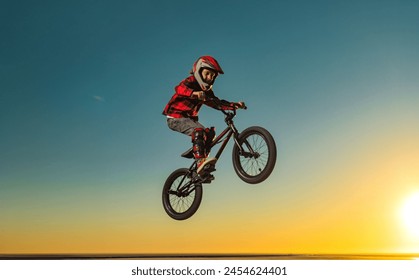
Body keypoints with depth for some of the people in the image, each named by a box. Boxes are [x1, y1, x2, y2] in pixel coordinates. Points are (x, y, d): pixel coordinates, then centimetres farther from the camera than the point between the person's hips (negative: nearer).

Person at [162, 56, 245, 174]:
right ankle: (200, 161, -40)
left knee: (209, 133, -4)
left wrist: (235, 105, -5)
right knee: (198, 130, -30)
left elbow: (217, 103, 9)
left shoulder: (206, 91, 11)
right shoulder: (191, 82, -13)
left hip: (189, 118, 8)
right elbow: (179, 88, -34)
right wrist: (195, 93, -54)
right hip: (175, 117, -8)